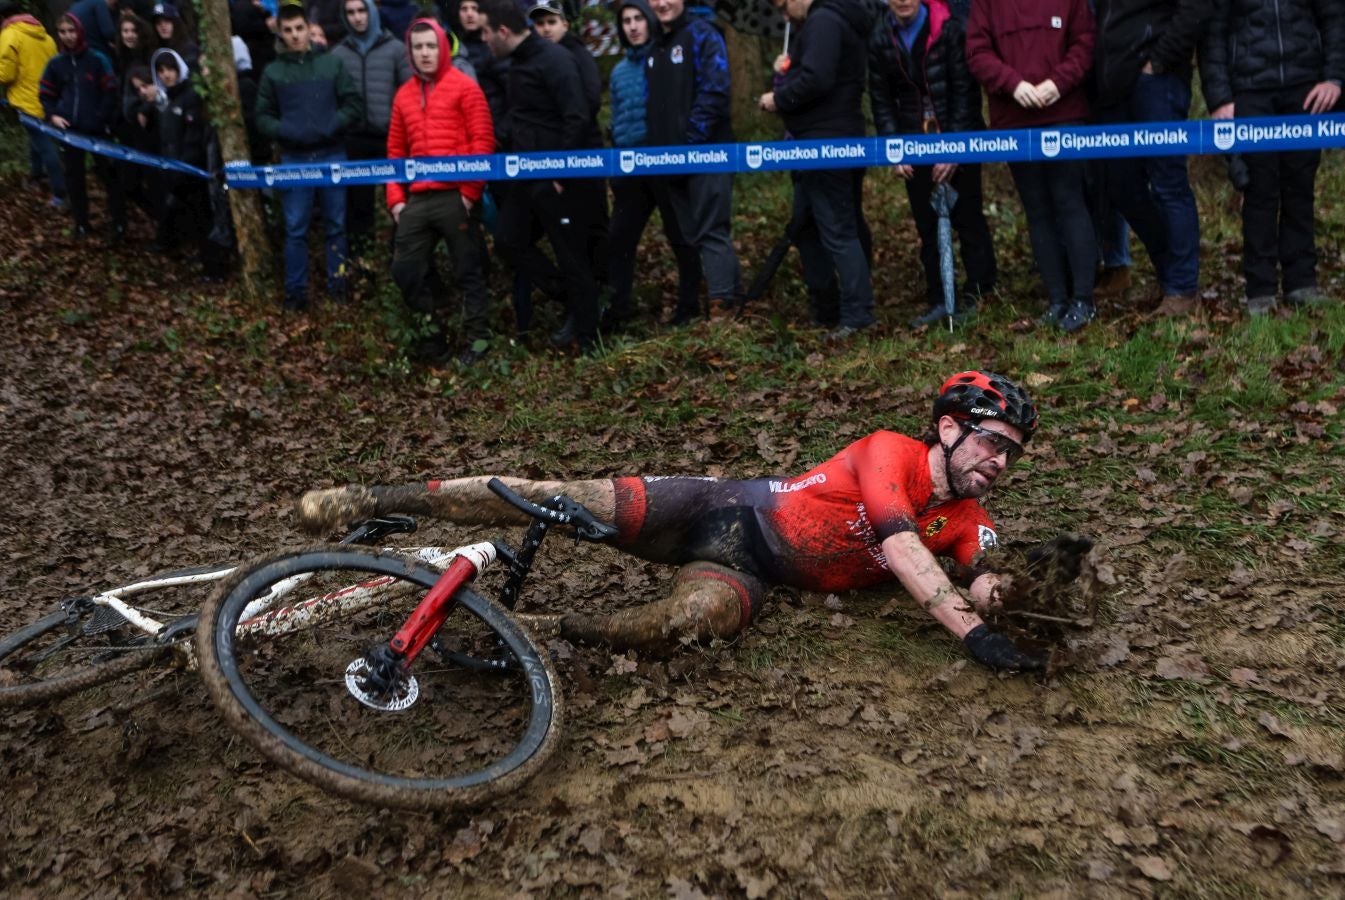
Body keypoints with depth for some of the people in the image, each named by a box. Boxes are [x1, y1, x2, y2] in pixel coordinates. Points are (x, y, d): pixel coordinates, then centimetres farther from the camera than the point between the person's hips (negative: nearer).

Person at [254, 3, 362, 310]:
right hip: (293, 159, 0)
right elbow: (263, 117, 6)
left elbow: (353, 105, 3)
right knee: (295, 229, 1)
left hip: (331, 155, 0)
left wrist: (331, 127, -12)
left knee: (335, 225, 7)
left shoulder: (332, 64, 5)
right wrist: (285, 132, -12)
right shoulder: (273, 72, 5)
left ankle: (337, 285, 17)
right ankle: (295, 292, 7)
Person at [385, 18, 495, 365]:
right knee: (405, 270, 7)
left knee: (468, 270, 2)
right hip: (416, 200, 6)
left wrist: (470, 191, -11)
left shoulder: (464, 87, 1)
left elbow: (483, 140, -5)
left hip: (455, 197, -6)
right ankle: (431, 332, 21)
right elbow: (395, 150, 19)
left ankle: (478, 336, 12)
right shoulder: (403, 95, 17)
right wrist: (395, 197, 10)